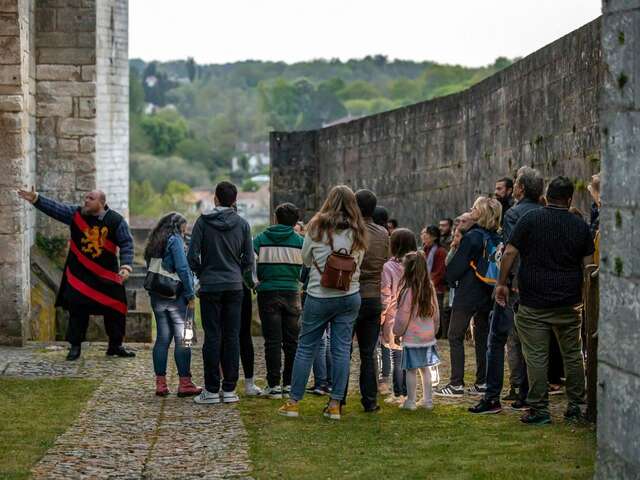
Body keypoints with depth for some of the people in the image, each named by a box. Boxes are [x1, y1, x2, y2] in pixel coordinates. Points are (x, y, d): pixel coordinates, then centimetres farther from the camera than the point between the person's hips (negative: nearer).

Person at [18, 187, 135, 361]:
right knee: (77, 309, 0)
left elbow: (126, 244, -6)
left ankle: (115, 346, 21)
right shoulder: (76, 214, -1)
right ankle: (75, 346, 12)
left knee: (115, 310, 4)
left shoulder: (116, 221, -7)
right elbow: (55, 208, -6)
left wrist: (126, 266, -18)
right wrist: (35, 199, -19)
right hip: (79, 273, 1)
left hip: (107, 275, -1)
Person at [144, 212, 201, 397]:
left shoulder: (154, 243, 15)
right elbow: (182, 269, -15)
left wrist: (152, 293, 14)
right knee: (182, 340, -2)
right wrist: (190, 295, -12)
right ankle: (184, 383, -2)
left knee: (162, 338, 9)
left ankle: (160, 383, 8)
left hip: (157, 297, 7)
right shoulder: (175, 240, -8)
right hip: (176, 297, -7)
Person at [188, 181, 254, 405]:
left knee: (212, 337, 0)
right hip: (234, 286, 2)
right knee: (232, 336, 5)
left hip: (210, 286, -2)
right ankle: (229, 389, 5)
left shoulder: (203, 222, -5)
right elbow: (249, 259, 3)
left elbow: (193, 256, -7)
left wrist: (202, 274, 10)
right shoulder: (242, 224, 3)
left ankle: (212, 390, 0)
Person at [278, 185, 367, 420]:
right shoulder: (358, 232, 1)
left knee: (306, 348, 6)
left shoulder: (317, 227, -5)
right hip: (350, 296, 2)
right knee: (342, 349, 6)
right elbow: (358, 263, 9)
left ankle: (293, 402, 10)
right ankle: (335, 405, 7)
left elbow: (306, 259, 5)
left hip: (319, 296, -2)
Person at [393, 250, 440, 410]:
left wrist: (398, 332, 5)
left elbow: (402, 317, -11)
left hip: (411, 337, -6)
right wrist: (434, 329, 23)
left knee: (411, 370, 2)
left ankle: (410, 402, 7)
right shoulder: (430, 288, 0)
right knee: (425, 368, 13)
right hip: (428, 336, 6)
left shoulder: (408, 291, -17)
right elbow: (436, 313, 10)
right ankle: (428, 400, 16)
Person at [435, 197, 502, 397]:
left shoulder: (472, 237, -16)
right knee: (482, 337, 13)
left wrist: (451, 279, 6)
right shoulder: (497, 239, 5)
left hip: (467, 295, -7)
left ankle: (456, 384, -3)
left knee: (455, 337, 0)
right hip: (487, 296, 7)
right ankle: (482, 383, 14)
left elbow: (457, 266, -13)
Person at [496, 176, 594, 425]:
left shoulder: (530, 220, -4)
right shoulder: (580, 226, 4)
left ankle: (539, 409, -1)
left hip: (534, 302, -3)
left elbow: (510, 253, -9)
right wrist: (582, 296, 15)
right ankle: (575, 406, 18)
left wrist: (501, 283, -1)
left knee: (536, 357, -1)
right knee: (573, 355, 14)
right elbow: (587, 265, 5)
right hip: (569, 302, 3)